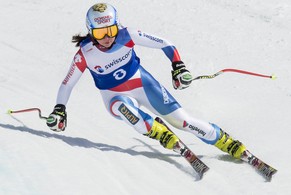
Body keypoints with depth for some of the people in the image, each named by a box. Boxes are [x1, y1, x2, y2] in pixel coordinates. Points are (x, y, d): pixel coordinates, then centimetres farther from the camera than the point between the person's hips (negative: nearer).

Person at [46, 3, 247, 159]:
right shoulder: (84, 55, -22)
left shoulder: (127, 36, -22)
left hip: (142, 84, 1)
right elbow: (67, 85, -9)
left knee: (181, 119, -8)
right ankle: (161, 133, -24)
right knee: (123, 106, -38)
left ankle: (229, 143, 3)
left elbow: (164, 44, -14)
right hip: (116, 97, -1)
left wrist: (178, 65, -25)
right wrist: (59, 110, -20)